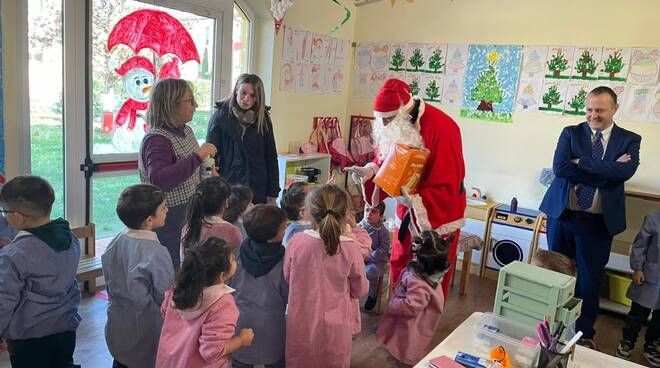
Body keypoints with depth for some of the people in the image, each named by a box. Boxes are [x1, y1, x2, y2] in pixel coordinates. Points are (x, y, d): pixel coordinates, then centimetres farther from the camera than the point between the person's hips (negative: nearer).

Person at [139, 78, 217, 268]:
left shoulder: (186, 130, 9)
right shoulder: (156, 139, -19)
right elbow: (159, 180, -34)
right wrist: (197, 157, -34)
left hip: (189, 213, 9)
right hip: (168, 220, -9)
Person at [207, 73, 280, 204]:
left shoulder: (263, 119, 5)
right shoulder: (221, 116, -2)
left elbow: (271, 157, 7)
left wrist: (273, 192, 3)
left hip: (258, 188, 2)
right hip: (228, 185, -2)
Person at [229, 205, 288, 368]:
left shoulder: (240, 254, -12)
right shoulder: (282, 260, -22)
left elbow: (230, 285, 2)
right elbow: (288, 296, -11)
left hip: (240, 321, 3)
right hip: (270, 324, -2)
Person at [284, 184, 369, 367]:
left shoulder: (296, 241, -16)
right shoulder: (351, 249, -19)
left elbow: (287, 277, 1)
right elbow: (360, 290, -2)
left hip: (301, 326, 1)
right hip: (334, 330, 0)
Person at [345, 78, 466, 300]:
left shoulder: (442, 128, -25)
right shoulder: (392, 127, -3)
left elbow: (447, 186, -27)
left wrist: (417, 201, -39)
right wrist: (369, 172, -16)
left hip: (439, 213, -6)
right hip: (408, 211, 7)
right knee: (399, 267, 15)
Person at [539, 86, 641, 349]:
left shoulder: (629, 140, 3)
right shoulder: (571, 133, 3)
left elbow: (625, 171, -17)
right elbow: (559, 167, -13)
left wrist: (581, 161, -15)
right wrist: (604, 173, -16)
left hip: (599, 221, 0)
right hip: (562, 214, 1)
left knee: (590, 278, 8)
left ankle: (585, 334, 27)